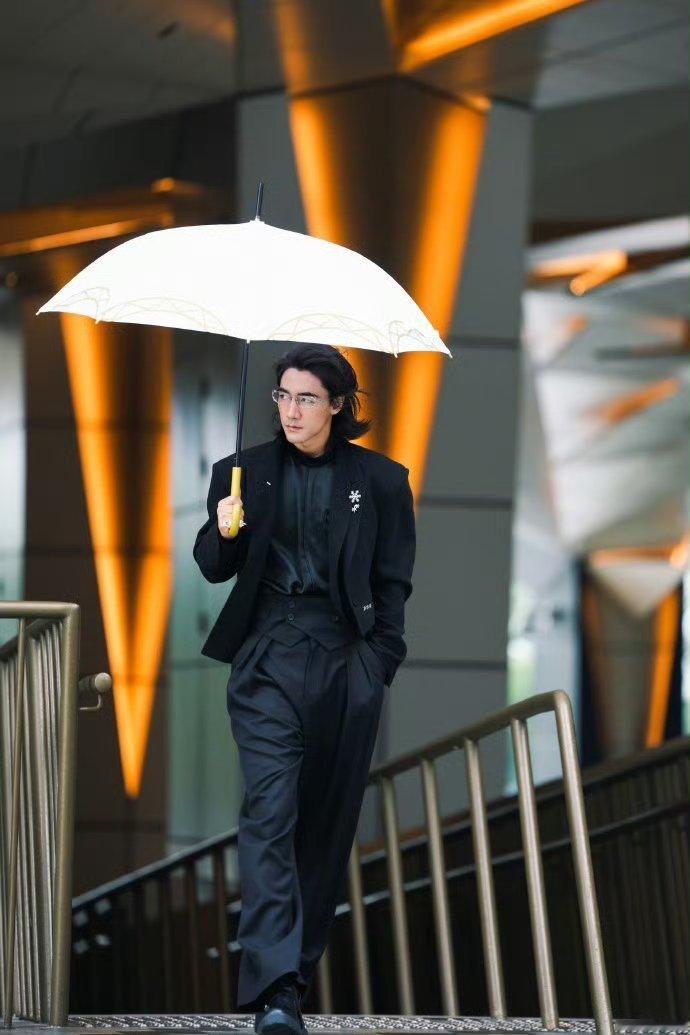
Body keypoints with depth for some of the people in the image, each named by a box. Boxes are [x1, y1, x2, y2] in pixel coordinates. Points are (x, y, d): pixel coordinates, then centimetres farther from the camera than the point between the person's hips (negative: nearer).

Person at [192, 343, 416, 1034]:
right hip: (267, 659, -1)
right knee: (269, 813, -13)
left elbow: (393, 582, 8)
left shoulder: (379, 481, 7)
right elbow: (215, 569, 12)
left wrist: (378, 659, -4)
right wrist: (223, 532, -10)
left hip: (346, 662, 1)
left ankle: (300, 962, 18)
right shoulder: (244, 471, 9)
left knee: (328, 817, 5)